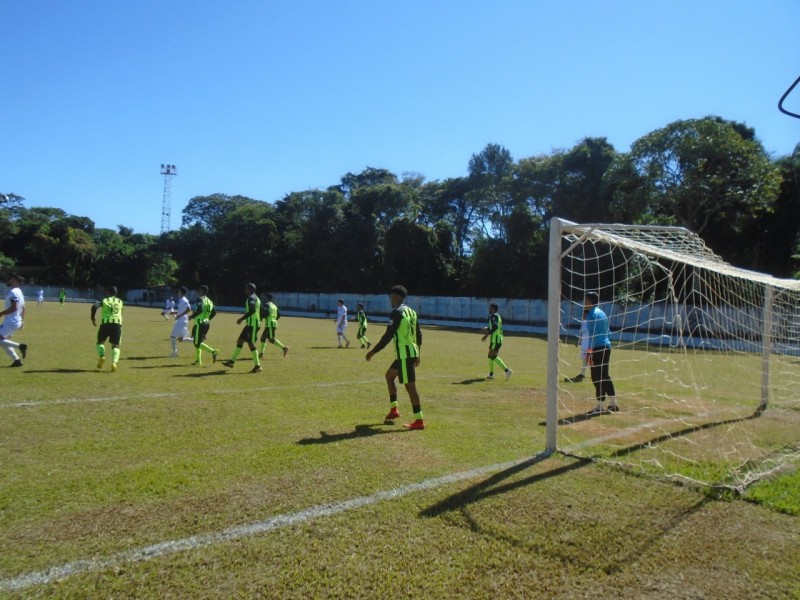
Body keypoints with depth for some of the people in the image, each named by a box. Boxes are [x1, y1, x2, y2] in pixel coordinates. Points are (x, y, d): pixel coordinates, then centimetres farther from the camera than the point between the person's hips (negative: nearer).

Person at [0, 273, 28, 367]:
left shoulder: (13, 292, -16)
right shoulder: (19, 292, 15)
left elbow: (14, 307, -26)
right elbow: (23, 308, 20)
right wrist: (22, 321, 24)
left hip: (11, 322, -10)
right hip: (17, 321, 10)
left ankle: (20, 346, -13)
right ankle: (16, 360, 10)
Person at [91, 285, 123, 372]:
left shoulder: (104, 300, 10)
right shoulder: (120, 301, 18)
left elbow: (94, 307, -6)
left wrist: (93, 318, 3)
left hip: (105, 323, -1)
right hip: (117, 323, 1)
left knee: (100, 342, 20)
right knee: (115, 345, 6)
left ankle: (102, 356, -7)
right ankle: (114, 362, -19)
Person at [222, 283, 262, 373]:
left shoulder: (251, 298, -12)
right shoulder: (256, 298, 19)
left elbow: (252, 310, -26)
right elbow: (262, 311, 21)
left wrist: (242, 318, -20)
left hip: (252, 324, -10)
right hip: (251, 324, 10)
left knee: (250, 343, -8)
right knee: (240, 341, 12)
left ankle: (257, 366, -3)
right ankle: (232, 361, 17)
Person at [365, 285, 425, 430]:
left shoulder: (397, 313, -13)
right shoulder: (411, 312, 13)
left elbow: (388, 336, -17)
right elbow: (419, 334, 16)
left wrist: (373, 351, -10)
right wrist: (416, 354, 24)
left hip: (404, 354, -10)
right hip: (412, 352, 10)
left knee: (410, 385, -6)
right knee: (389, 375, 23)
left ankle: (419, 421, -2)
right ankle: (394, 409, 25)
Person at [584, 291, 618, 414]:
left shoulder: (592, 314, -11)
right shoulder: (601, 313, 18)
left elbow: (592, 335, -18)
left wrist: (589, 352, -21)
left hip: (598, 348, -10)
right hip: (606, 346, 10)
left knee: (597, 377, -5)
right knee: (604, 376, 16)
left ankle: (601, 406, -1)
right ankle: (613, 404, 22)